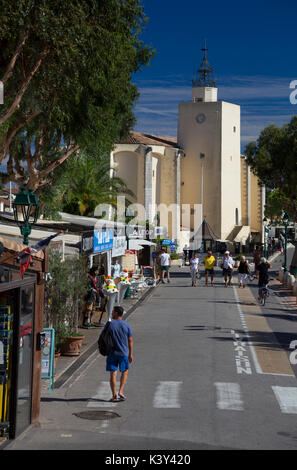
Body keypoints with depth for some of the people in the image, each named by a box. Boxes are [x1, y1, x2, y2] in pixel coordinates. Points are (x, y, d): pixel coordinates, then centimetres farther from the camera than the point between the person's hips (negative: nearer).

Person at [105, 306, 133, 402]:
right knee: (125, 372, 17)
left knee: (113, 374, 2)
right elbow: (130, 340, 0)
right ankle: (120, 392, 7)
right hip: (123, 353, 1)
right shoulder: (126, 325, -1)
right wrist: (130, 354, 7)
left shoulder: (109, 324, -5)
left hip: (111, 353, -1)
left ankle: (114, 396, 2)